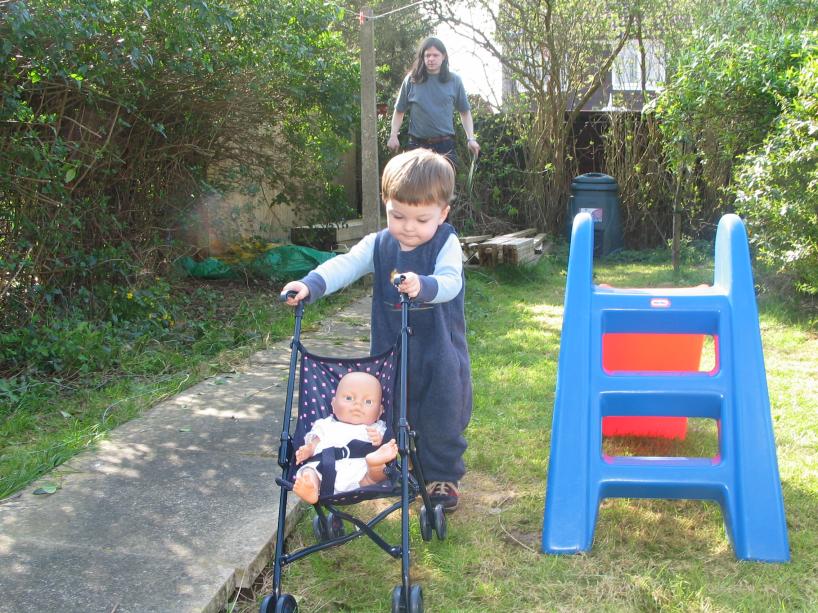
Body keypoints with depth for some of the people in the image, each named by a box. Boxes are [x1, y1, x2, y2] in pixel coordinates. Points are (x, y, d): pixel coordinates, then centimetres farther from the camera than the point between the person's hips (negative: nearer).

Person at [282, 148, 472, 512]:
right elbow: (345, 266, -16)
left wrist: (424, 285, -52)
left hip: (440, 353, -3)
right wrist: (311, 285, -35)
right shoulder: (378, 245, -3)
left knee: (441, 420, 10)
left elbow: (451, 281, -29)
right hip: (389, 351, 3)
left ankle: (442, 477, 30)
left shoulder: (446, 244, -12)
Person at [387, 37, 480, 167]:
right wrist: (393, 135, -2)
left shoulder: (454, 81, 5)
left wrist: (471, 138, 2)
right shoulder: (411, 80, 2)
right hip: (417, 145, 0)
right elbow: (399, 111, 10)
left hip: (445, 146, 1)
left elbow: (465, 112, 12)